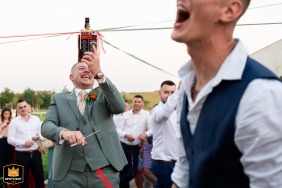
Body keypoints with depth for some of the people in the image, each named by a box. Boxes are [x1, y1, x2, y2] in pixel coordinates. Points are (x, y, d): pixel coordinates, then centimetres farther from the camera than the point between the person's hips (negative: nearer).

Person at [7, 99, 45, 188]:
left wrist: (39, 137, -12)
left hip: (36, 153, 3)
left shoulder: (36, 119, 6)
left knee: (40, 178, 8)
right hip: (22, 155, -2)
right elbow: (10, 139, -7)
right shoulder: (14, 121, -2)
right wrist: (24, 143, -18)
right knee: (24, 180, 9)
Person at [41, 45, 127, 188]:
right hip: (69, 173, 0)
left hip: (104, 171, 0)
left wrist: (99, 73, -21)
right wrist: (64, 132, -24)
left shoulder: (103, 95, 12)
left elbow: (120, 107, -9)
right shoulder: (59, 98, 12)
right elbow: (46, 126, 0)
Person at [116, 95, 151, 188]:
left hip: (135, 148, 0)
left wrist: (145, 134, -23)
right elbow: (118, 129, 2)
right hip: (123, 146, 0)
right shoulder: (126, 114, 4)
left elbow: (151, 129, -2)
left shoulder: (146, 114, 1)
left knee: (132, 173, 1)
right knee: (123, 171, 6)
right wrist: (126, 135, -17)